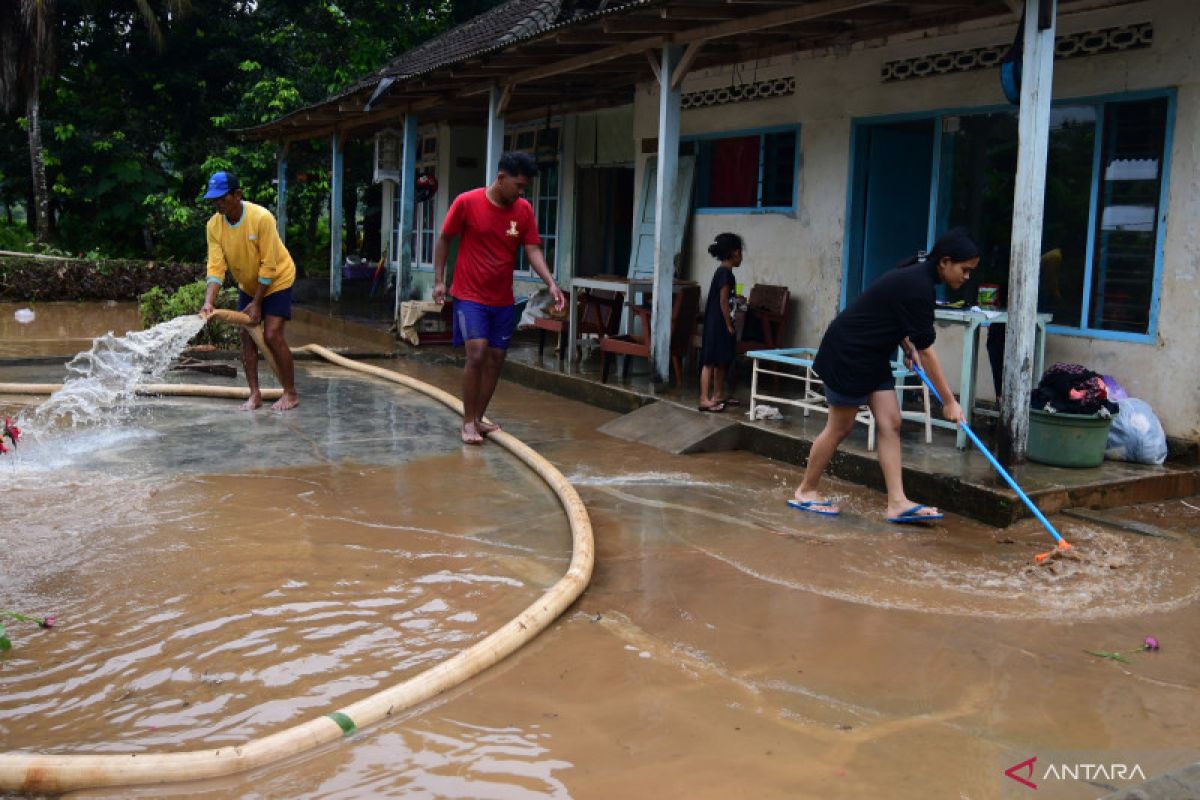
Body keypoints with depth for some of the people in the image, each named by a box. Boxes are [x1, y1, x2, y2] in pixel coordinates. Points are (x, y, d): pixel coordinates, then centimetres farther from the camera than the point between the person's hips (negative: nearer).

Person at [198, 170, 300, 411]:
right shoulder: (214, 225, -13)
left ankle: (291, 393, -3)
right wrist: (209, 301, -29)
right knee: (246, 336, 0)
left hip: (276, 281, -5)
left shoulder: (261, 218, -28)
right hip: (247, 285, 6)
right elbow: (216, 266, -15)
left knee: (272, 335, -14)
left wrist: (256, 303, -22)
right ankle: (255, 394, 8)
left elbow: (268, 266, -24)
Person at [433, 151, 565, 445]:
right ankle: (468, 422, -2)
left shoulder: (524, 210, -1)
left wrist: (551, 283, -19)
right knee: (477, 354, -15)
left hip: (503, 300, 5)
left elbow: (533, 250, -4)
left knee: (496, 359, 6)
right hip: (470, 296, -4)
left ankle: (478, 418, 20)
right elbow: (444, 239, 0)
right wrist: (439, 280, -3)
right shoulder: (467, 203, -11)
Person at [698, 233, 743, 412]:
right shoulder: (726, 273, -16)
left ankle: (718, 396, 23)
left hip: (716, 323, 10)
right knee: (710, 361, -9)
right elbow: (723, 302, -19)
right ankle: (705, 399, -8)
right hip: (718, 324, -10)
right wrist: (729, 325, -15)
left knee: (721, 361, 15)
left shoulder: (722, 271, 14)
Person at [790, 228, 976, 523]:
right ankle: (806, 491, 17)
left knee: (890, 424, 2)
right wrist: (950, 402, -18)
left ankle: (897, 502, 1)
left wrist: (908, 346, 2)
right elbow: (926, 351, -23)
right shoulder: (917, 286, -25)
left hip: (872, 355, 10)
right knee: (839, 428, 2)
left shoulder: (918, 276, 4)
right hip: (848, 352, -10)